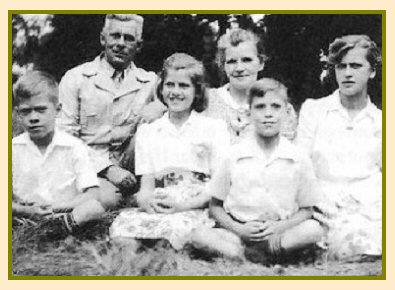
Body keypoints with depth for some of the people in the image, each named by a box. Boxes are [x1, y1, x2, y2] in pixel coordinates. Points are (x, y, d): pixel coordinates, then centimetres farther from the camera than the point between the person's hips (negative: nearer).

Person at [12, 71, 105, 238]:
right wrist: (26, 211, -18)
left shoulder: (74, 147, 2)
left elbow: (93, 195, -6)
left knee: (96, 206, -31)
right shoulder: (13, 148, 6)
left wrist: (55, 207, -19)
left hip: (67, 212, -1)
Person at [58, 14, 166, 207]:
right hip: (90, 166, -3)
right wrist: (107, 169, -16)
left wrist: (160, 107, -17)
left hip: (128, 166, 3)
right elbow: (66, 137, -4)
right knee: (107, 199, -35)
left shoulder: (149, 82, 7)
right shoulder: (75, 79, 0)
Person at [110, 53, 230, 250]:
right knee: (122, 223, -31)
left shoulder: (214, 128, 9)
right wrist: (145, 199, -12)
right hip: (157, 208, 2)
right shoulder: (146, 132, 19)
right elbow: (146, 184, 13)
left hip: (197, 208, -2)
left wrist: (185, 205, -13)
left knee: (176, 227, -37)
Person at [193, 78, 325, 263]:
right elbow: (215, 207, 7)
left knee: (315, 229, -28)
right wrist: (238, 229, -11)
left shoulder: (298, 159, 3)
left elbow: (306, 209, 8)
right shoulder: (233, 156, 2)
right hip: (239, 232, 0)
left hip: (280, 231, 0)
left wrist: (281, 227, -12)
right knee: (200, 235, -27)